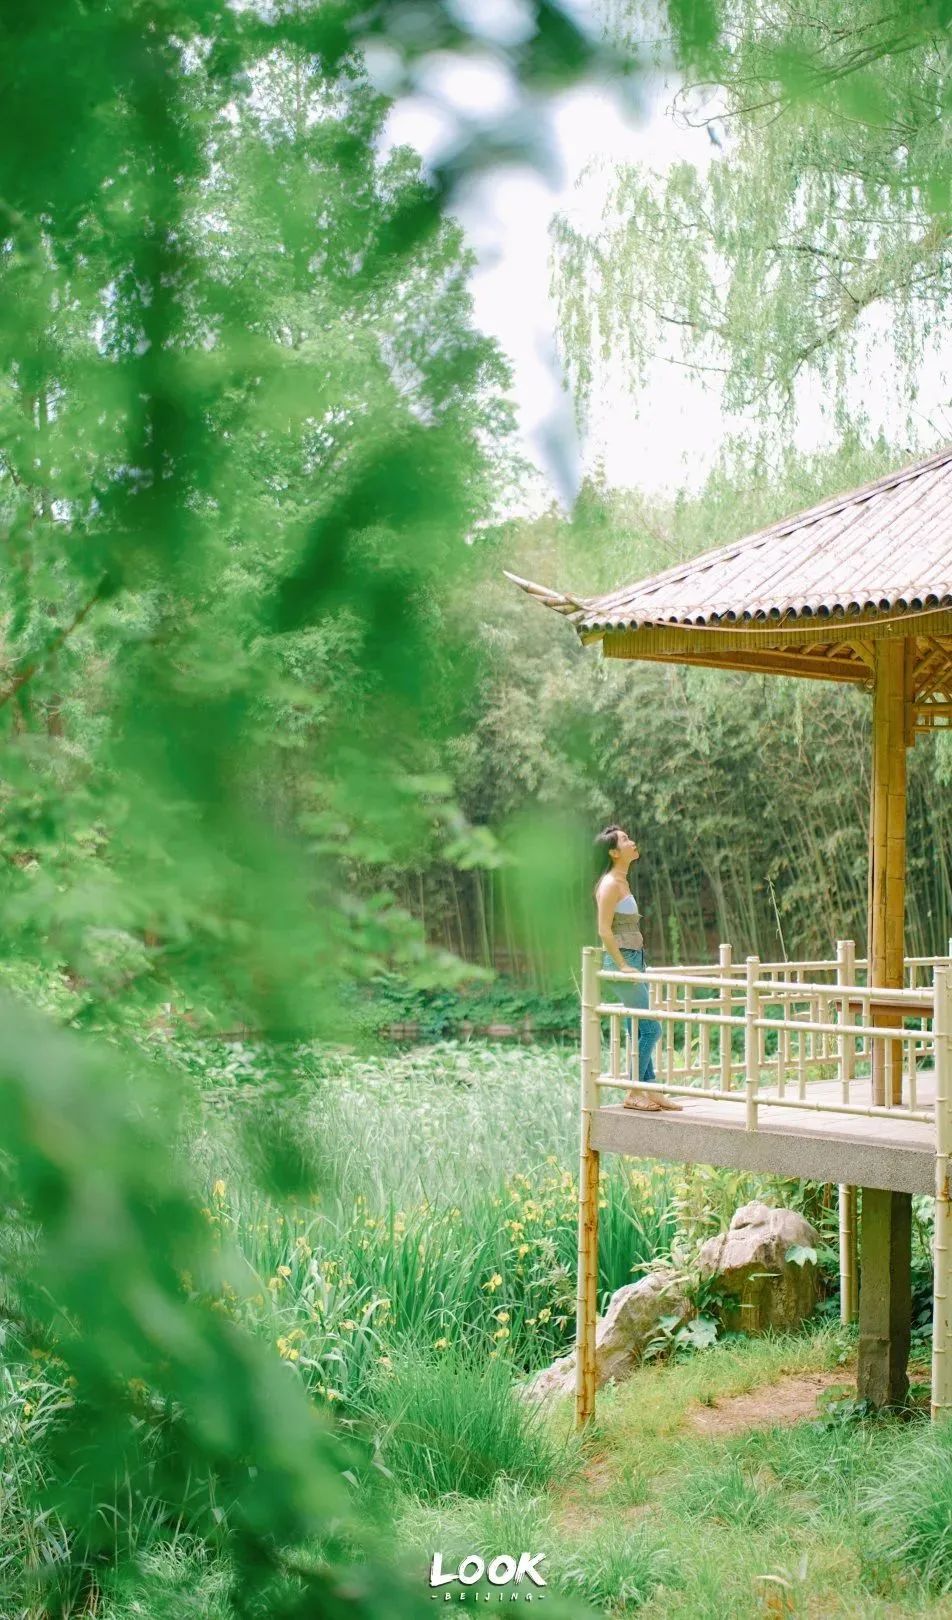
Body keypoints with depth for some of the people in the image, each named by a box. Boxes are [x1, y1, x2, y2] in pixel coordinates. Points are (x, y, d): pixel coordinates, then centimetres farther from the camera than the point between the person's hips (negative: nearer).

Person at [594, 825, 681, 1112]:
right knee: (650, 1028, -8)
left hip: (632, 961, 9)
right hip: (621, 961, -9)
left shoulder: (622, 882, 15)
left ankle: (650, 1091, 15)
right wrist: (623, 966, -19)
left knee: (637, 1032, 11)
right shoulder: (611, 884, -13)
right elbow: (604, 930, -18)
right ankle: (633, 1094, -2)